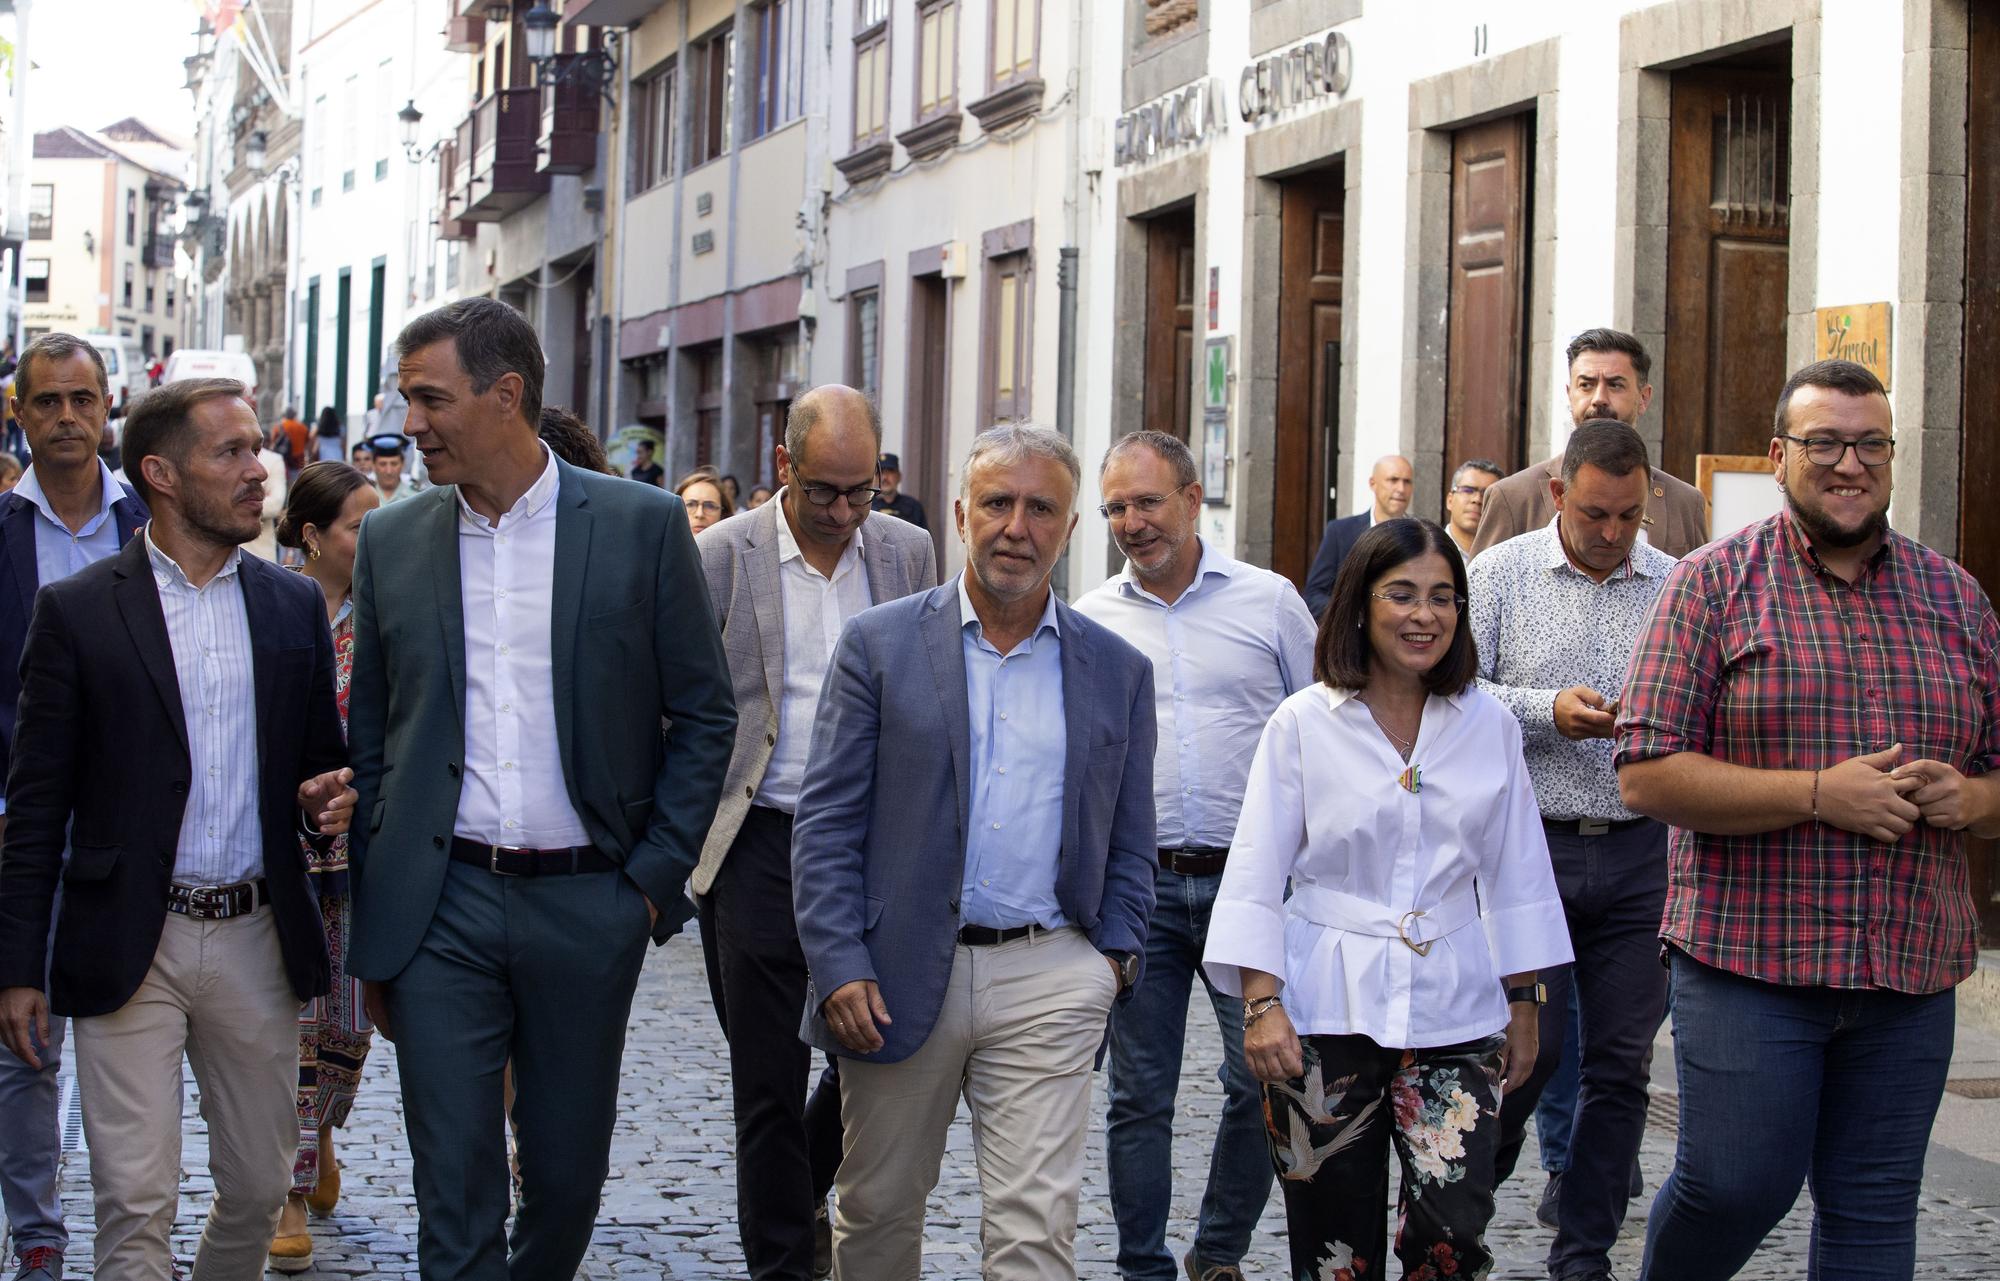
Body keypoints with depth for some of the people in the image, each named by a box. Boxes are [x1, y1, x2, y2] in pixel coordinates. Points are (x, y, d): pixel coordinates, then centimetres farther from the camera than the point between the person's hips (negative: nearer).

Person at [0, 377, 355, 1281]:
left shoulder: (293, 605, 8)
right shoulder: (76, 611, -3)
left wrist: (325, 796, -7)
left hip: (257, 940, 4)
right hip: (129, 947, -3)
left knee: (259, 1187, 12)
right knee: (135, 1202, -4)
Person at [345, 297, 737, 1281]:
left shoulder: (641, 526, -2)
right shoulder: (391, 541, 6)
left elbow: (704, 714, 3)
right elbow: (369, 741, 11)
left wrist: (654, 878, -5)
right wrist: (369, 932, 8)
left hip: (586, 904, -1)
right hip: (439, 907, 1)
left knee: (569, 1174, 10)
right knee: (454, 1194, -1)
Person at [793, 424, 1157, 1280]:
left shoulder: (1117, 670, 9)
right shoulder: (879, 646, 2)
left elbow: (1131, 841, 15)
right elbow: (826, 821, -1)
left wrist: (1114, 956, 0)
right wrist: (838, 968, -9)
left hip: (1047, 982, 0)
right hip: (900, 979, 0)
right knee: (877, 1210, 11)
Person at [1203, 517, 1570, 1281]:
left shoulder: (1489, 727, 6)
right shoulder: (1304, 723, -1)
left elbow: (1515, 876, 12)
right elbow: (1256, 876, -1)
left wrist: (1523, 1003, 12)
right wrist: (1260, 1003, -9)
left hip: (1452, 1013, 2)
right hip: (1326, 1016, -1)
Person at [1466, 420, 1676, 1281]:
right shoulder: (1500, 575, 2)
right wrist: (1546, 711, -16)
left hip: (1639, 852, 3)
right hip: (1532, 845, -3)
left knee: (1622, 1058, 4)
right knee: (1526, 1043, -6)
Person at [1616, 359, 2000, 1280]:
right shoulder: (1714, 583, -2)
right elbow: (1646, 775, -10)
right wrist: (1818, 796, -17)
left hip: (1911, 972, 4)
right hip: (1746, 961, -4)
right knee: (1735, 1187, -2)